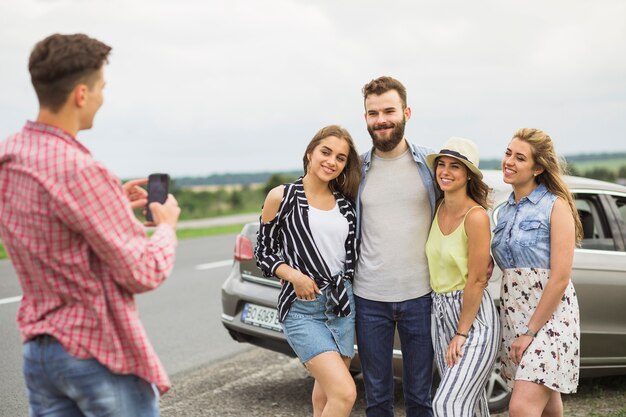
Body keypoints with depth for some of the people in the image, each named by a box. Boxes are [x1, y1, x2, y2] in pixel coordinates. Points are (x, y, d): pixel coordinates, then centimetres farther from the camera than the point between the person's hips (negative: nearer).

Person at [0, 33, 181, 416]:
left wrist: (115, 203, 14)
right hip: (99, 352, -7)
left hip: (38, 350, 8)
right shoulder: (80, 171, -25)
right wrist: (167, 225, 0)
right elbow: (144, 273, -19)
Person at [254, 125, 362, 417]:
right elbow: (263, 252, 0)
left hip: (342, 305, 5)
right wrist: (293, 275, -15)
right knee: (345, 393, -17)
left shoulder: (346, 202, 8)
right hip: (302, 309, -5)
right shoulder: (282, 196, -4)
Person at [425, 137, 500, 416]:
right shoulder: (438, 209, 3)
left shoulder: (476, 216, -17)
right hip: (440, 314, 7)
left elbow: (476, 280, -16)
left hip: (474, 316, -7)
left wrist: (461, 333, -13)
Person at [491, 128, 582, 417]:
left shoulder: (556, 206, -9)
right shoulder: (505, 211, 11)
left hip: (549, 316, -6)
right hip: (512, 315, 6)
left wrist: (530, 331, -15)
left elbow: (560, 277, -14)